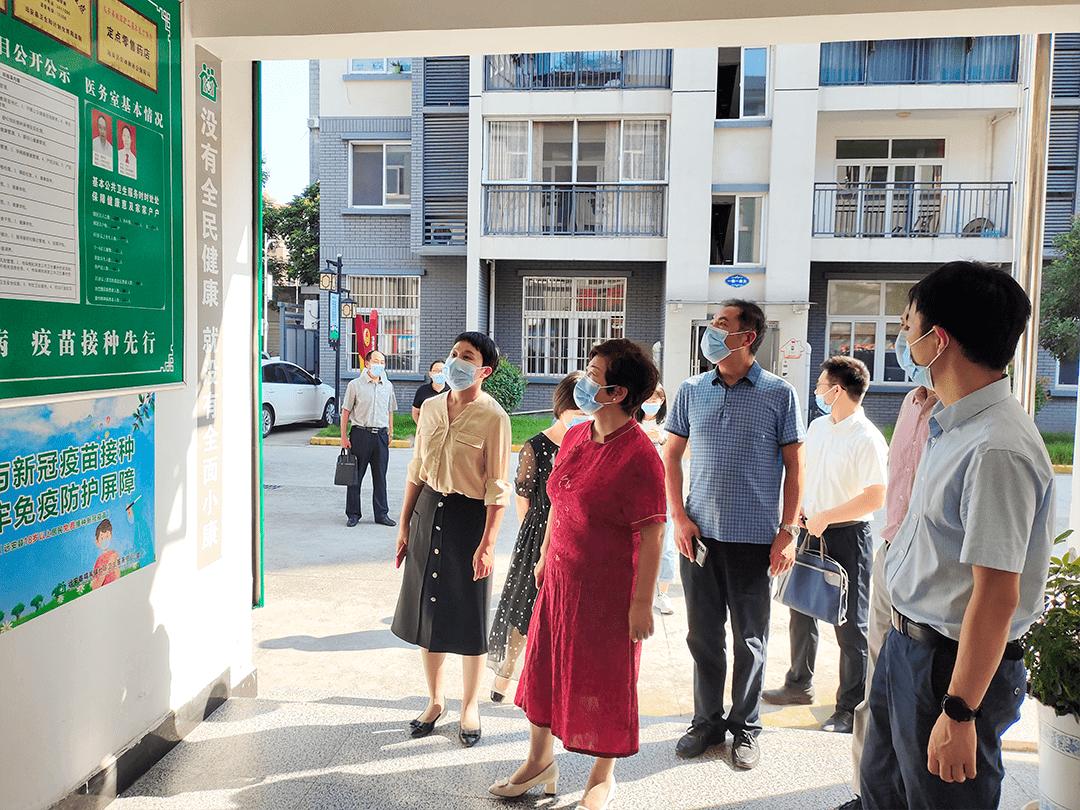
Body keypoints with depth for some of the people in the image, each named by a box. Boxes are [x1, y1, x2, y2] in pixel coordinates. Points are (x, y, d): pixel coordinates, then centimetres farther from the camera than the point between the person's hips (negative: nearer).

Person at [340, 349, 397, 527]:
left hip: (381, 435, 3)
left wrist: (390, 432, 15)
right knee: (355, 476, 3)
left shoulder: (388, 386, 11)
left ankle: (381, 514, 16)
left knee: (380, 477, 7)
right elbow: (346, 411, -1)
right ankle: (353, 514, 13)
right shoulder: (355, 384, -2)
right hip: (360, 434, -3)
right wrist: (344, 437, -5)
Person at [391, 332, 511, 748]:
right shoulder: (430, 407, 5)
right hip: (429, 510, 5)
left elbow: (497, 487, -12)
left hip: (469, 515, -5)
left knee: (468, 617, 5)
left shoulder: (493, 417, -12)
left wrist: (487, 543, -16)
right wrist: (404, 524, 11)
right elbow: (417, 469, 12)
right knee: (427, 609, 12)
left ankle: (470, 707, 26)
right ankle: (435, 700, 31)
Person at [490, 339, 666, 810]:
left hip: (609, 589, -7)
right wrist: (545, 555, 19)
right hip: (561, 577, 8)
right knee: (544, 665, 18)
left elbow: (652, 534, -20)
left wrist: (642, 601, -19)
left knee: (604, 682, 10)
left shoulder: (638, 456, -21)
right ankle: (540, 761, 40)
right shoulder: (574, 437, 3)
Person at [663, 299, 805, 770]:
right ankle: (707, 721, 29)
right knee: (702, 634, 12)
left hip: (755, 537, -2)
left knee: (750, 638, 10)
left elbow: (794, 466, 0)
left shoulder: (779, 394, -3)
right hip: (699, 534, 3)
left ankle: (746, 727, 27)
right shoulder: (692, 391, 5)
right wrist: (679, 518, -1)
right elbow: (671, 456, 9)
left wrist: (788, 530, -6)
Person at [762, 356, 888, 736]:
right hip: (811, 531, 8)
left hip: (848, 537, -8)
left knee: (849, 624, 2)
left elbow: (875, 498, -23)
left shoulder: (867, 439, -18)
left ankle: (850, 708, 15)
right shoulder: (817, 427, 7)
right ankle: (799, 685, 35)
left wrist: (825, 517, -19)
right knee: (801, 612, 18)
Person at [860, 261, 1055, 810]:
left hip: (951, 665, -9)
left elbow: (996, 596, -27)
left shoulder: (997, 450, -27)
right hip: (905, 642, 9)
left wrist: (959, 713, -23)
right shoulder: (950, 423, 5)